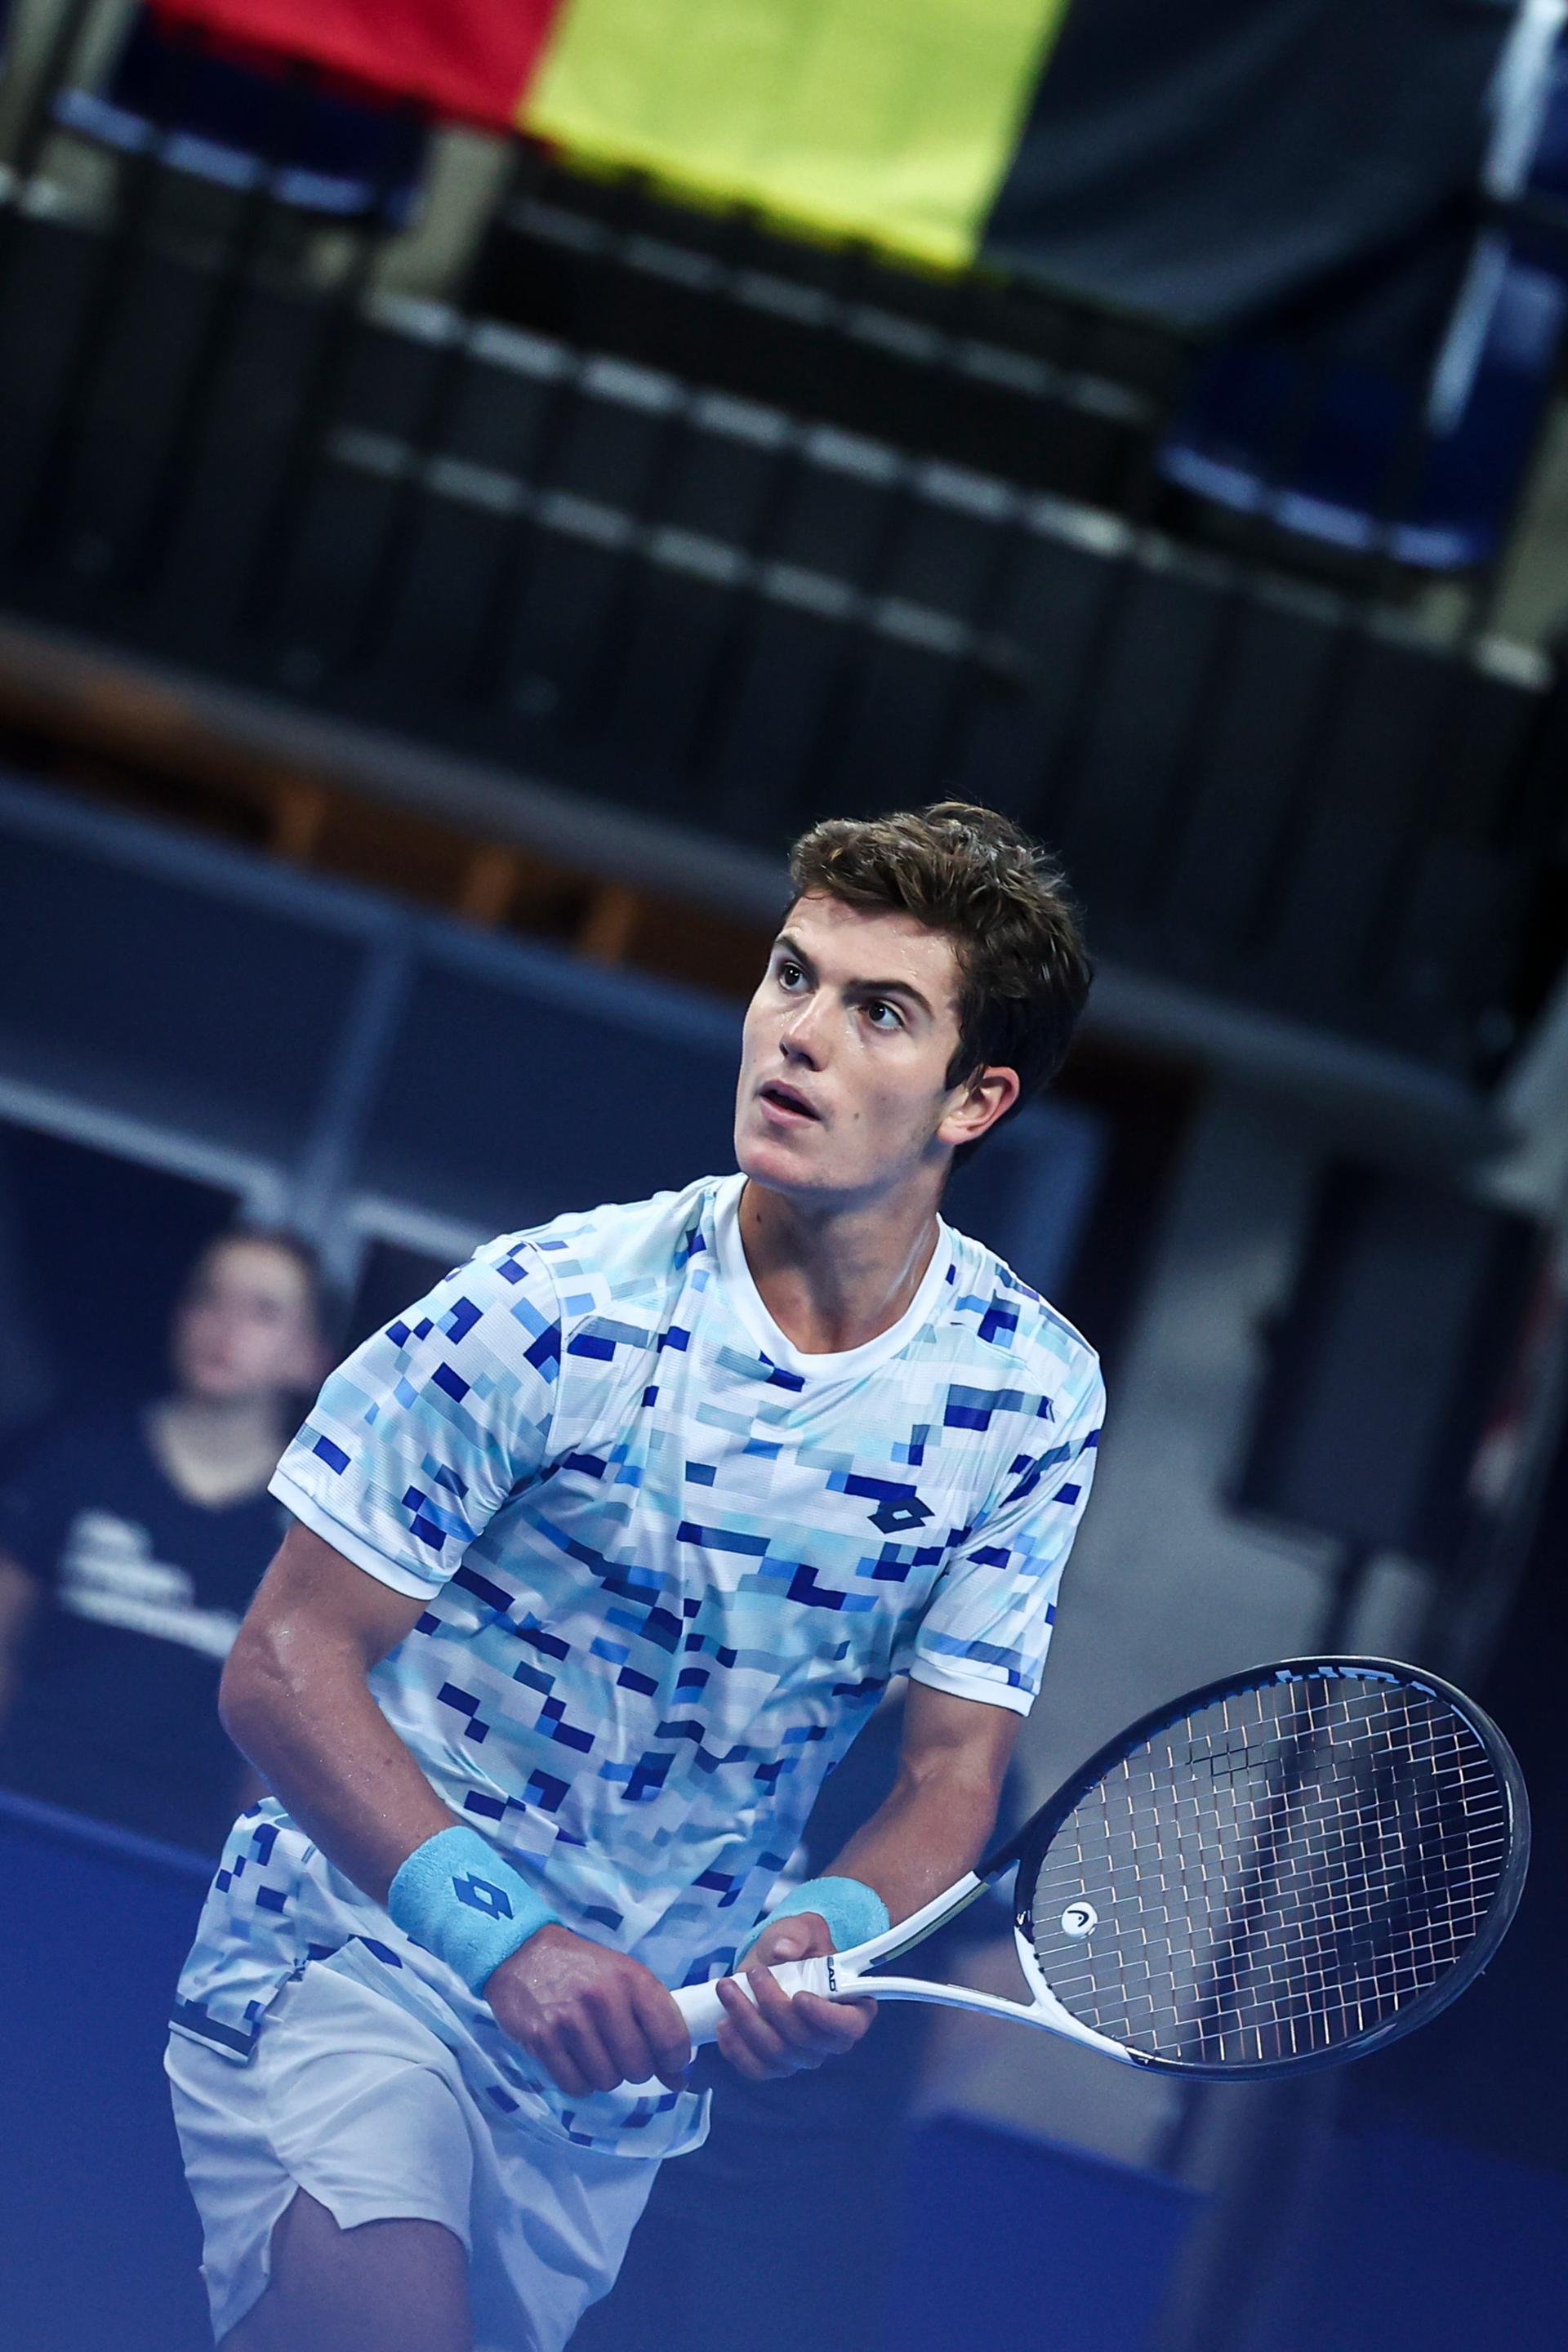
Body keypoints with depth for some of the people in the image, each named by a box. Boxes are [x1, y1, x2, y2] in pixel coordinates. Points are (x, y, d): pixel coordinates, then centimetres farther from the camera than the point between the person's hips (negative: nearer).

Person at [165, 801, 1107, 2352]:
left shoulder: (1034, 1396, -6)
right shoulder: (547, 1314, -17)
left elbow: (950, 1771, -3)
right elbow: (284, 1667, -13)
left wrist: (831, 1931, -25)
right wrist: (509, 1937, -24)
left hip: (634, 2051, 5)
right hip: (356, 1952, -4)